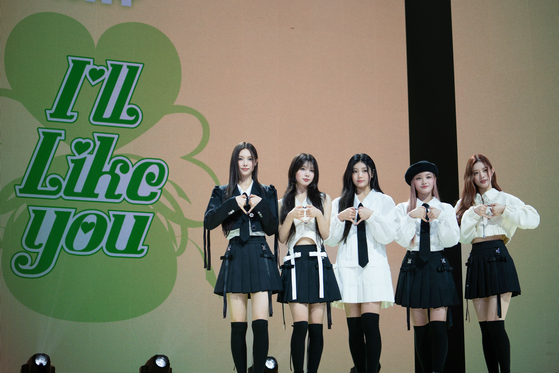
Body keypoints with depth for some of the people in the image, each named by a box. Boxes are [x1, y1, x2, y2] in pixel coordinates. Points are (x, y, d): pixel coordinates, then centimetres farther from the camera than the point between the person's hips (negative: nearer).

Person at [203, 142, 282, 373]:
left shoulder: (267, 192, 13)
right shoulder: (222, 193, 12)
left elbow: (272, 229, 5)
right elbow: (208, 222, -4)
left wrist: (261, 205, -8)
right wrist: (233, 203, -11)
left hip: (260, 257, 0)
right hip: (235, 258, 0)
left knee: (260, 323, -11)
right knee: (238, 326, 0)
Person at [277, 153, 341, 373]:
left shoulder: (323, 199, 13)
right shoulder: (284, 202, 13)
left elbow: (325, 234, 5)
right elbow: (282, 238, 5)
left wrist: (318, 214, -13)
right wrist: (291, 217, -11)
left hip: (317, 262, 1)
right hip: (295, 262, -1)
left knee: (316, 326, -2)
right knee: (300, 324, -14)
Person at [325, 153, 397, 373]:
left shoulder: (384, 201, 10)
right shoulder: (339, 203, 15)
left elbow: (388, 237, 0)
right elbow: (331, 240, 8)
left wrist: (371, 216, -12)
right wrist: (339, 218, -7)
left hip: (374, 266, -2)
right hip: (348, 266, 2)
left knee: (370, 323, -13)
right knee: (354, 327, -1)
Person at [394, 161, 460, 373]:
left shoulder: (446, 209, 9)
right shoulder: (403, 209, 8)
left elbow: (452, 241, -2)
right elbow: (402, 240, -3)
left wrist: (439, 218, -14)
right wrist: (412, 217, -14)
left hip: (437, 267, 0)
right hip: (414, 267, 1)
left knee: (438, 324, -11)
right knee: (420, 327, 2)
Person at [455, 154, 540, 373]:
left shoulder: (504, 199, 7)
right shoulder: (465, 204, 16)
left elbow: (534, 218, -6)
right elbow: (462, 236, 3)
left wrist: (505, 211, -14)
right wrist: (473, 214, -8)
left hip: (498, 258, -4)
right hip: (476, 262, 4)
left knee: (496, 323, -14)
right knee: (484, 326, 3)